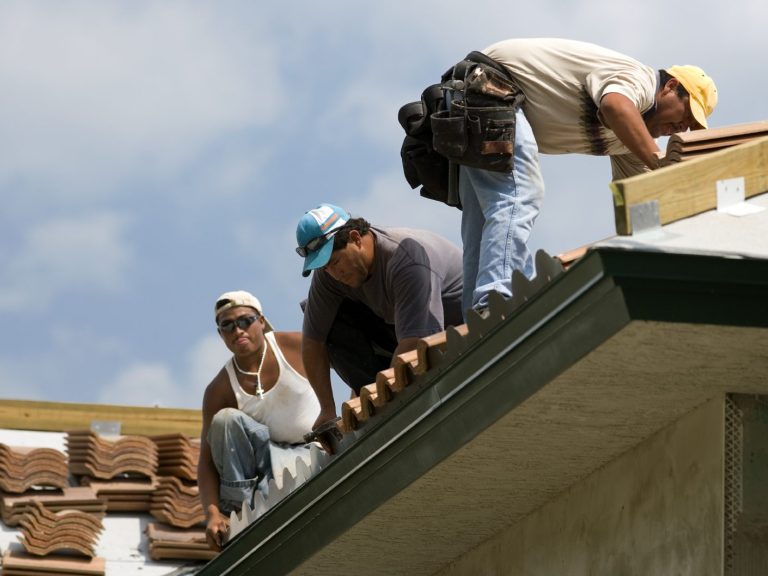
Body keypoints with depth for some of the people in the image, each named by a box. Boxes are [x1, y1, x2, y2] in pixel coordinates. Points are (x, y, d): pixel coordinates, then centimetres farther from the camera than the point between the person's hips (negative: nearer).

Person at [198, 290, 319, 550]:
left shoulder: (295, 346, -12)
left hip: (313, 451, -3)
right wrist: (212, 512, -29)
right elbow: (207, 461, -12)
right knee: (226, 419, -26)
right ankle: (238, 507, -26)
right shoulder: (219, 390, -8)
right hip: (265, 454, 3)